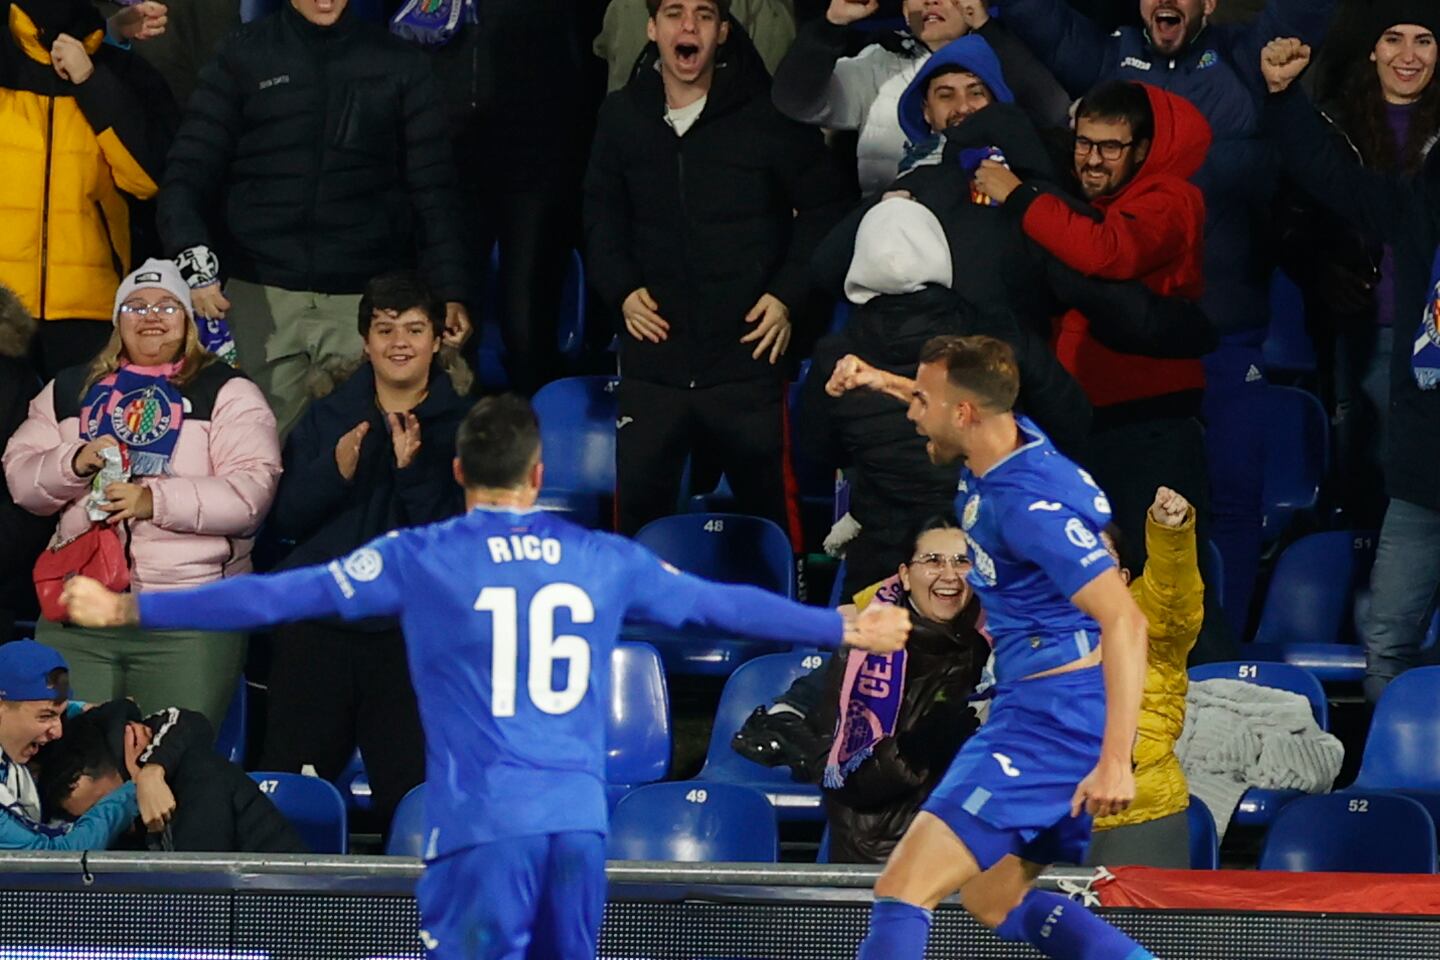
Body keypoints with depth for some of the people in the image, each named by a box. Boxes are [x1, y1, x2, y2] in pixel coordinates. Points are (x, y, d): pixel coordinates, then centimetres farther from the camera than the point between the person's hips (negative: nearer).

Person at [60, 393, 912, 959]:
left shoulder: (421, 558, 1)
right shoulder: (604, 562, 10)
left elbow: (282, 595, 2)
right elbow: (721, 604, 22)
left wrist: (130, 609, 9)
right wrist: (847, 630, 38)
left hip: (483, 824, -4)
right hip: (579, 821, 4)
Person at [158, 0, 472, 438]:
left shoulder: (399, 65, 9)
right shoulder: (243, 57, 6)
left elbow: (431, 189, 9)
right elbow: (190, 168, -1)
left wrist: (448, 291, 0)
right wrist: (194, 260, -17)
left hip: (365, 299, 0)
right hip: (262, 297, 0)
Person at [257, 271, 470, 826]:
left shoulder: (460, 426, 5)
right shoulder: (326, 418, 12)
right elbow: (284, 520, 5)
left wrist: (412, 468, -16)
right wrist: (335, 471, -11)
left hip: (410, 632, -2)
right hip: (318, 627, 2)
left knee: (411, 797, -10)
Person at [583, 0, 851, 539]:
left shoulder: (767, 115, -3)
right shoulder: (623, 117, 7)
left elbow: (822, 206, 6)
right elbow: (601, 217, 18)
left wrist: (789, 293, -3)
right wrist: (620, 290, 3)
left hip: (745, 357, -2)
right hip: (653, 357, 2)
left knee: (765, 507, 5)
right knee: (638, 511, 4)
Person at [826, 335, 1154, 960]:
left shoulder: (1029, 503, -22)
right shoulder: (1008, 439, 6)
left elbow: (1124, 621, -27)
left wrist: (1115, 760, -32)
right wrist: (881, 381, 18)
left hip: (1051, 714, -11)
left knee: (903, 890, -16)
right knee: (994, 900, 21)